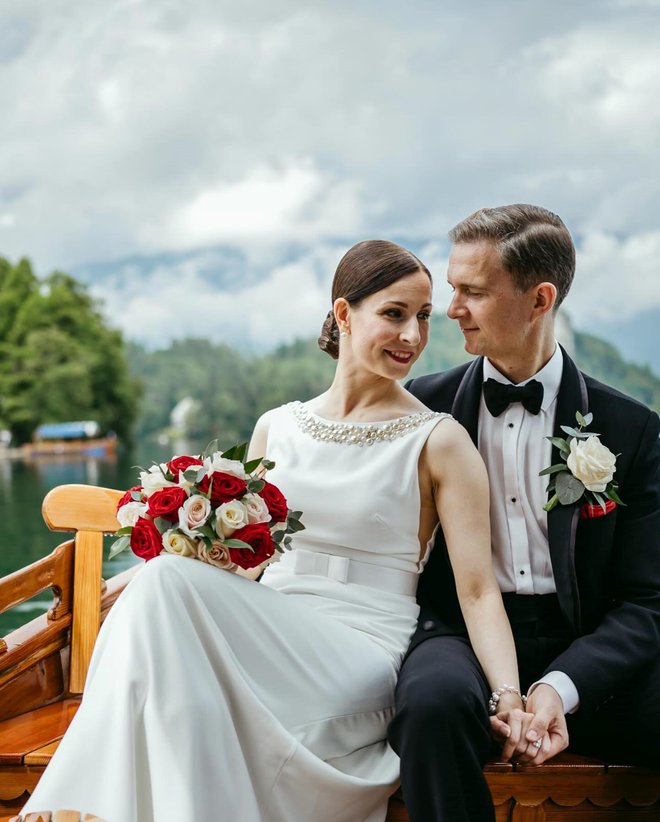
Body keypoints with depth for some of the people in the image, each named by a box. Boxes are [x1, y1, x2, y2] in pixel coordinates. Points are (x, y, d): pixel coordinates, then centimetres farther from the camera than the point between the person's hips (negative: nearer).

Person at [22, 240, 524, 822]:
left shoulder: (438, 441, 2)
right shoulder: (276, 429, 16)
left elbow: (477, 589, -5)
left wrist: (511, 697, -22)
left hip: (359, 658, -4)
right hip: (268, 638, 4)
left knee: (169, 582, -27)